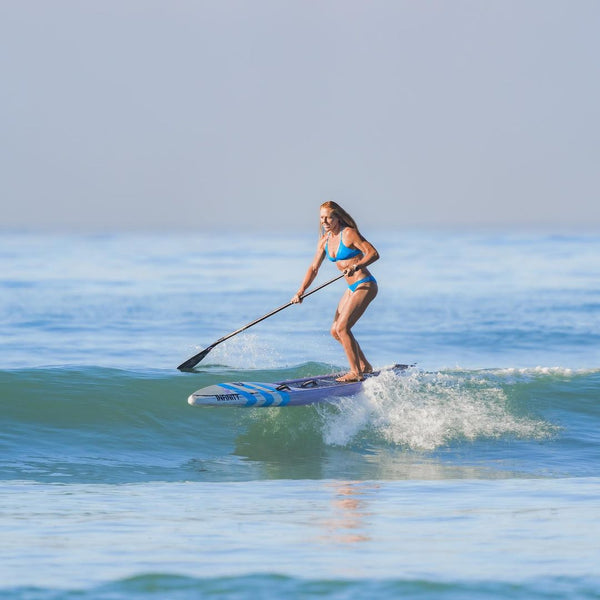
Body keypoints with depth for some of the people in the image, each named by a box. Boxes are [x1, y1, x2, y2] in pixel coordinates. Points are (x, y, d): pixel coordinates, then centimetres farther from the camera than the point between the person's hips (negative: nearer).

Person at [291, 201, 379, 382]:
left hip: (365, 286, -9)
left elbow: (373, 253, -18)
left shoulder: (349, 234, -14)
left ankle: (356, 373, -12)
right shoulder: (325, 240, 9)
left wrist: (355, 266, -33)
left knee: (342, 327, -18)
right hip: (352, 288, 9)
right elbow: (314, 268, 10)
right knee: (335, 331, 12)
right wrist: (300, 292, 1)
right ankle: (364, 366, 26)